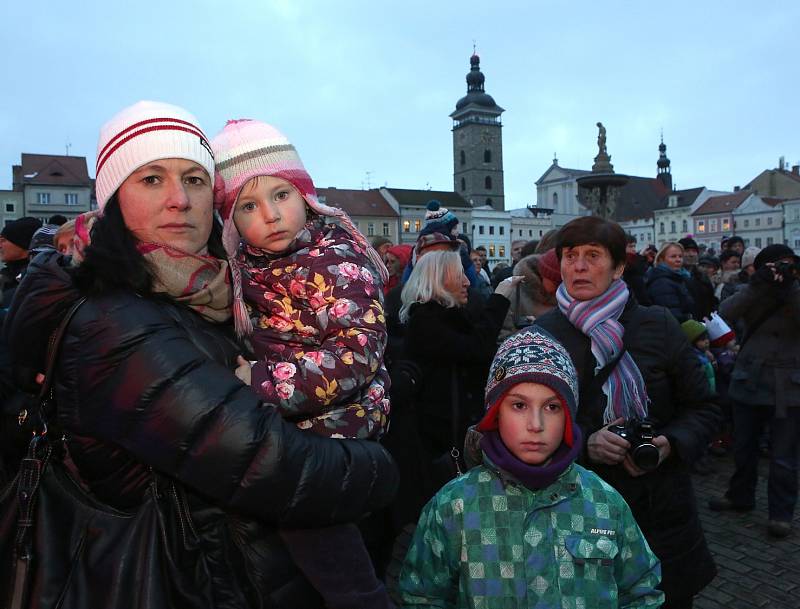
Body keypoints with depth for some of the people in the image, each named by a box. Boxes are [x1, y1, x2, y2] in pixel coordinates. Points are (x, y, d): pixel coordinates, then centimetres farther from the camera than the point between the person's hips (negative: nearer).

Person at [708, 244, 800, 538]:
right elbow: (724, 314, -15)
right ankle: (740, 496, 34)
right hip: (748, 382, 2)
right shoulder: (751, 292, 3)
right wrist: (757, 286, -22)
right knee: (743, 447, 15)